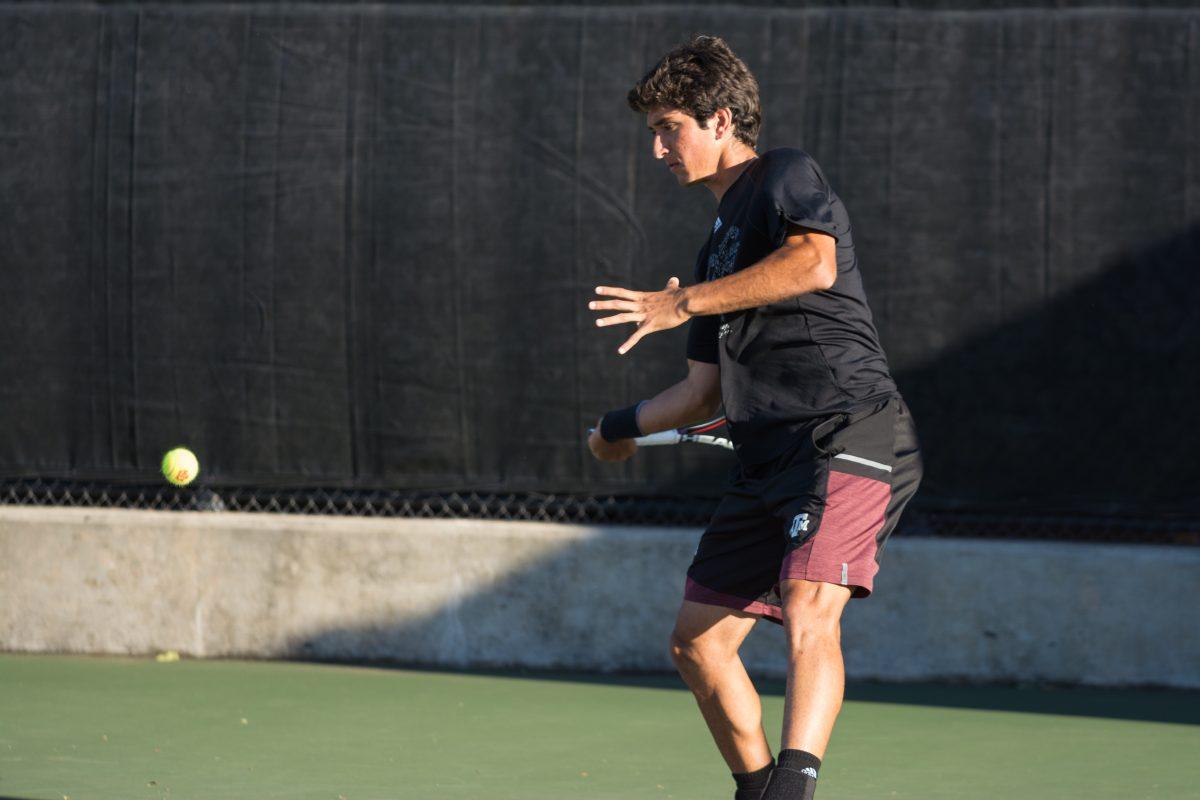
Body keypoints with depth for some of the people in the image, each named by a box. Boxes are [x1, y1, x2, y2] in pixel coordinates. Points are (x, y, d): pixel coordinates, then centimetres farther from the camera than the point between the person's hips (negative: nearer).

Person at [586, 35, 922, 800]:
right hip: (770, 460, 10)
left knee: (808, 613, -29)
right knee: (698, 642, 9)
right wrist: (625, 426, 27)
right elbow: (706, 390, 32)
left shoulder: (788, 176, 2)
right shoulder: (721, 240, 26)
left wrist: (684, 304, -19)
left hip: (851, 432, -10)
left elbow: (813, 263, -22)